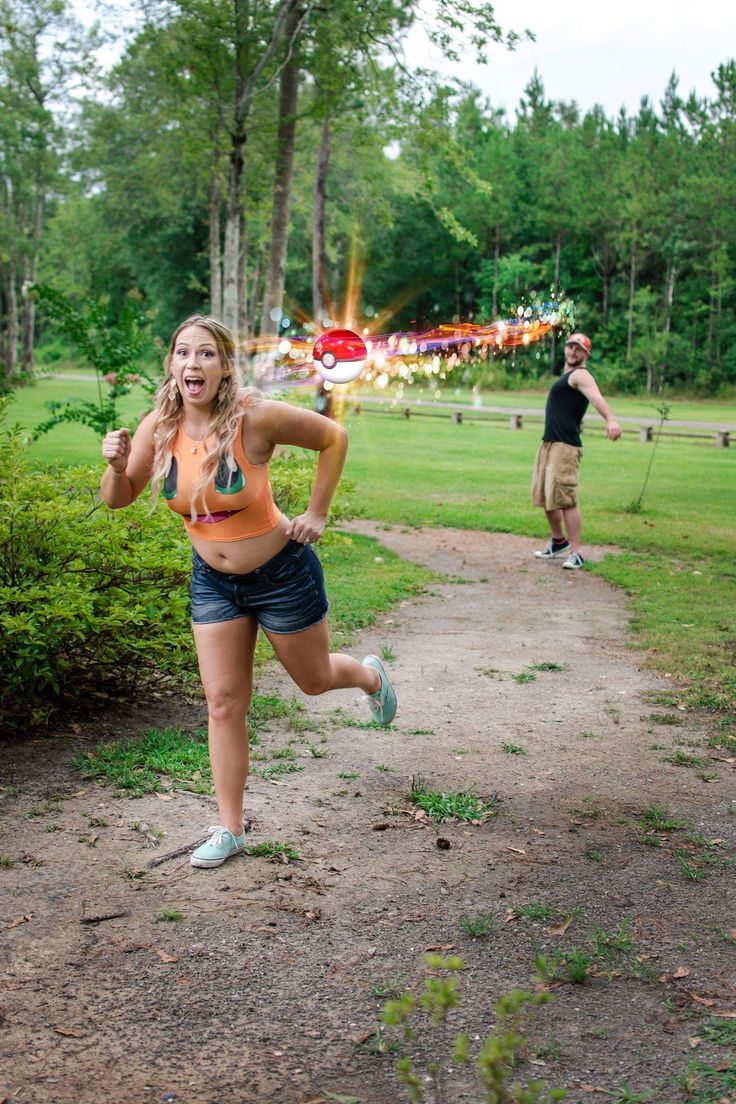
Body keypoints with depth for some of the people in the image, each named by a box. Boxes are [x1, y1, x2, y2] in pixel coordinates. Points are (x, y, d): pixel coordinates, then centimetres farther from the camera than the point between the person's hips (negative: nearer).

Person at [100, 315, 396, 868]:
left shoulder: (256, 418, -24)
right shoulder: (159, 427, -12)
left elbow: (334, 437, -11)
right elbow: (119, 499, 0)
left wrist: (316, 515, -9)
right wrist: (117, 465, -22)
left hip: (281, 573, -3)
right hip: (212, 580, 4)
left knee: (314, 679, 17)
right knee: (224, 702, 5)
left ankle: (371, 676, 53)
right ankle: (230, 829, 17)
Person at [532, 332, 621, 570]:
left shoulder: (580, 375, -8)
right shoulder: (567, 377, 22)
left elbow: (596, 397, -29)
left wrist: (611, 420, -48)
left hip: (565, 447, -10)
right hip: (548, 443, 10)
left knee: (565, 499, -14)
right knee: (544, 496, 15)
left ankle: (576, 554, -12)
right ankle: (558, 541, 32)